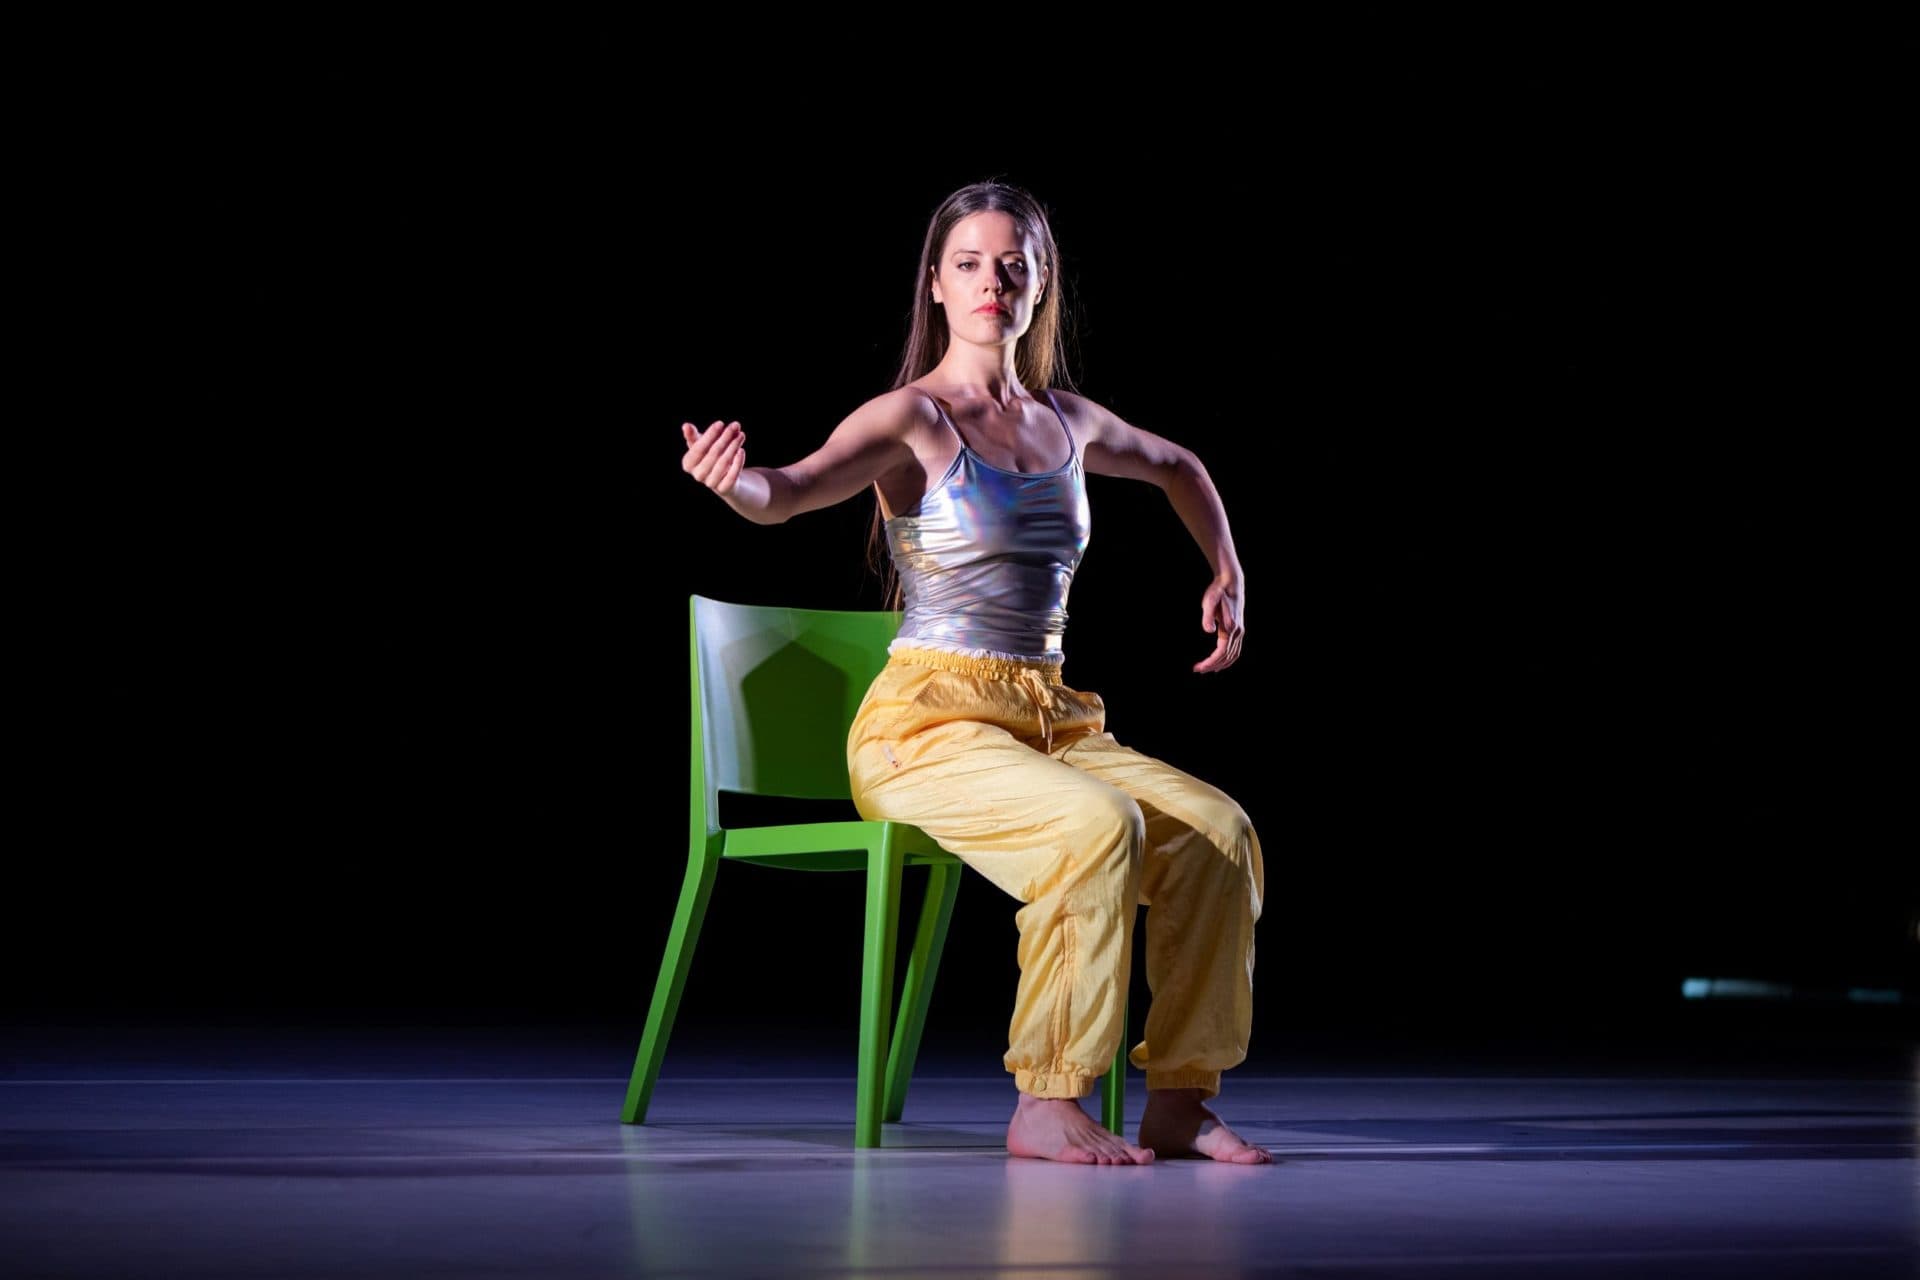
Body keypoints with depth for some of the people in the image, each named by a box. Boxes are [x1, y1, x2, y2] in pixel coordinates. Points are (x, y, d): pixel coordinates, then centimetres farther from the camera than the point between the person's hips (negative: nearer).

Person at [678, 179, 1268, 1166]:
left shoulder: (1067, 421, 12)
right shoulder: (912, 417, -6)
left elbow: (1177, 467, 35)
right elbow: (787, 493, -26)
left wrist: (1227, 575, 25)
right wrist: (734, 480, -48)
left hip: (1050, 722, 6)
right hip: (924, 724, -6)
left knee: (1218, 831, -17)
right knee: (1099, 827, -33)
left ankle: (1178, 1102, -10)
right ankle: (1045, 1107, -26)